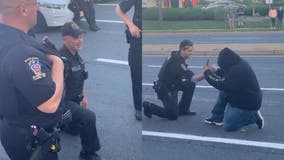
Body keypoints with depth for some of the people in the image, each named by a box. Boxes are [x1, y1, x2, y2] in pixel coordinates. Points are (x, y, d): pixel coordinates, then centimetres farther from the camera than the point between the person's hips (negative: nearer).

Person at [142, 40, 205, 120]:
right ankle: (149, 107, 9)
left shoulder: (176, 55, -2)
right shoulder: (177, 62, -30)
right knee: (173, 116, -3)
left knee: (191, 85, 2)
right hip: (165, 90, -9)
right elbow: (192, 78, -31)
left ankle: (183, 109, 15)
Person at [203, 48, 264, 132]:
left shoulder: (238, 70, -30)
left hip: (249, 103, -10)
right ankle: (217, 118, 14)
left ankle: (254, 116, 5)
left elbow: (223, 85, -26)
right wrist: (214, 71, 1)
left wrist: (208, 72, -16)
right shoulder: (238, 64, 0)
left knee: (228, 126, -6)